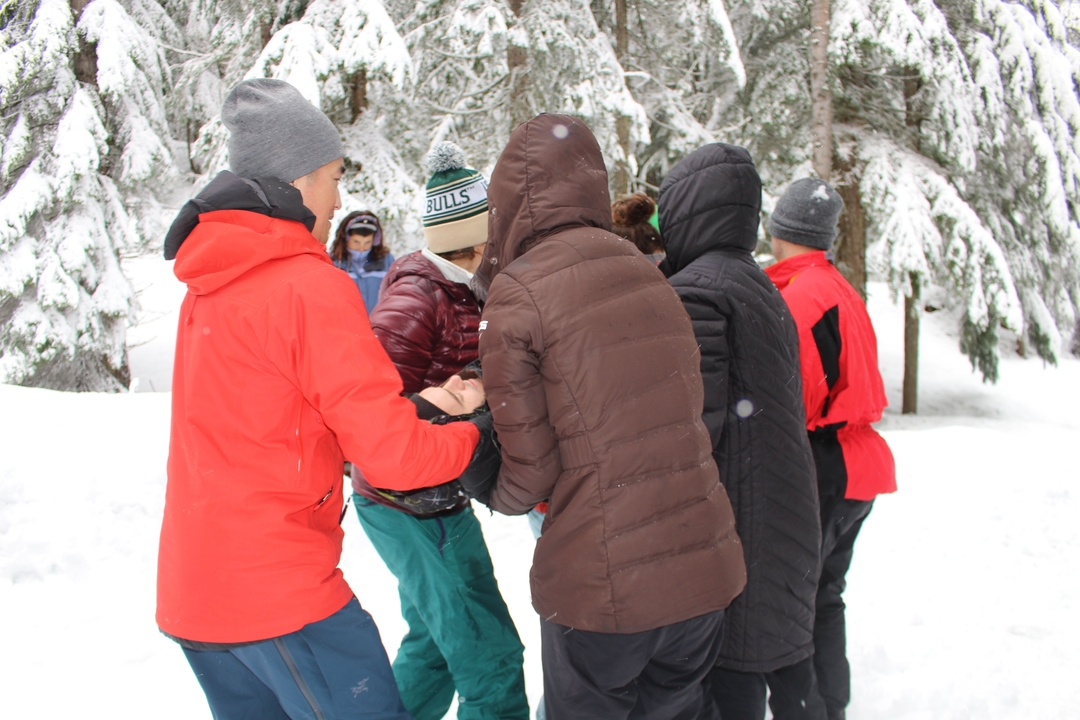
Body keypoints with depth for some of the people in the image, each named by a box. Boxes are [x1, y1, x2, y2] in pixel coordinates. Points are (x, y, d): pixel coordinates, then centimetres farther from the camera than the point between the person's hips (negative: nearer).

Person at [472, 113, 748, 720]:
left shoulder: (516, 291, -11)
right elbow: (678, 420, 9)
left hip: (603, 585, -5)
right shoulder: (652, 277, 7)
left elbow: (529, 471, -10)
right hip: (707, 573, 6)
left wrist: (496, 494, 12)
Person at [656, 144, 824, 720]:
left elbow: (693, 424, -21)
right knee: (786, 657, 21)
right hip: (790, 519, 9)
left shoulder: (693, 291, -15)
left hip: (732, 523, -9)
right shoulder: (764, 289, 15)